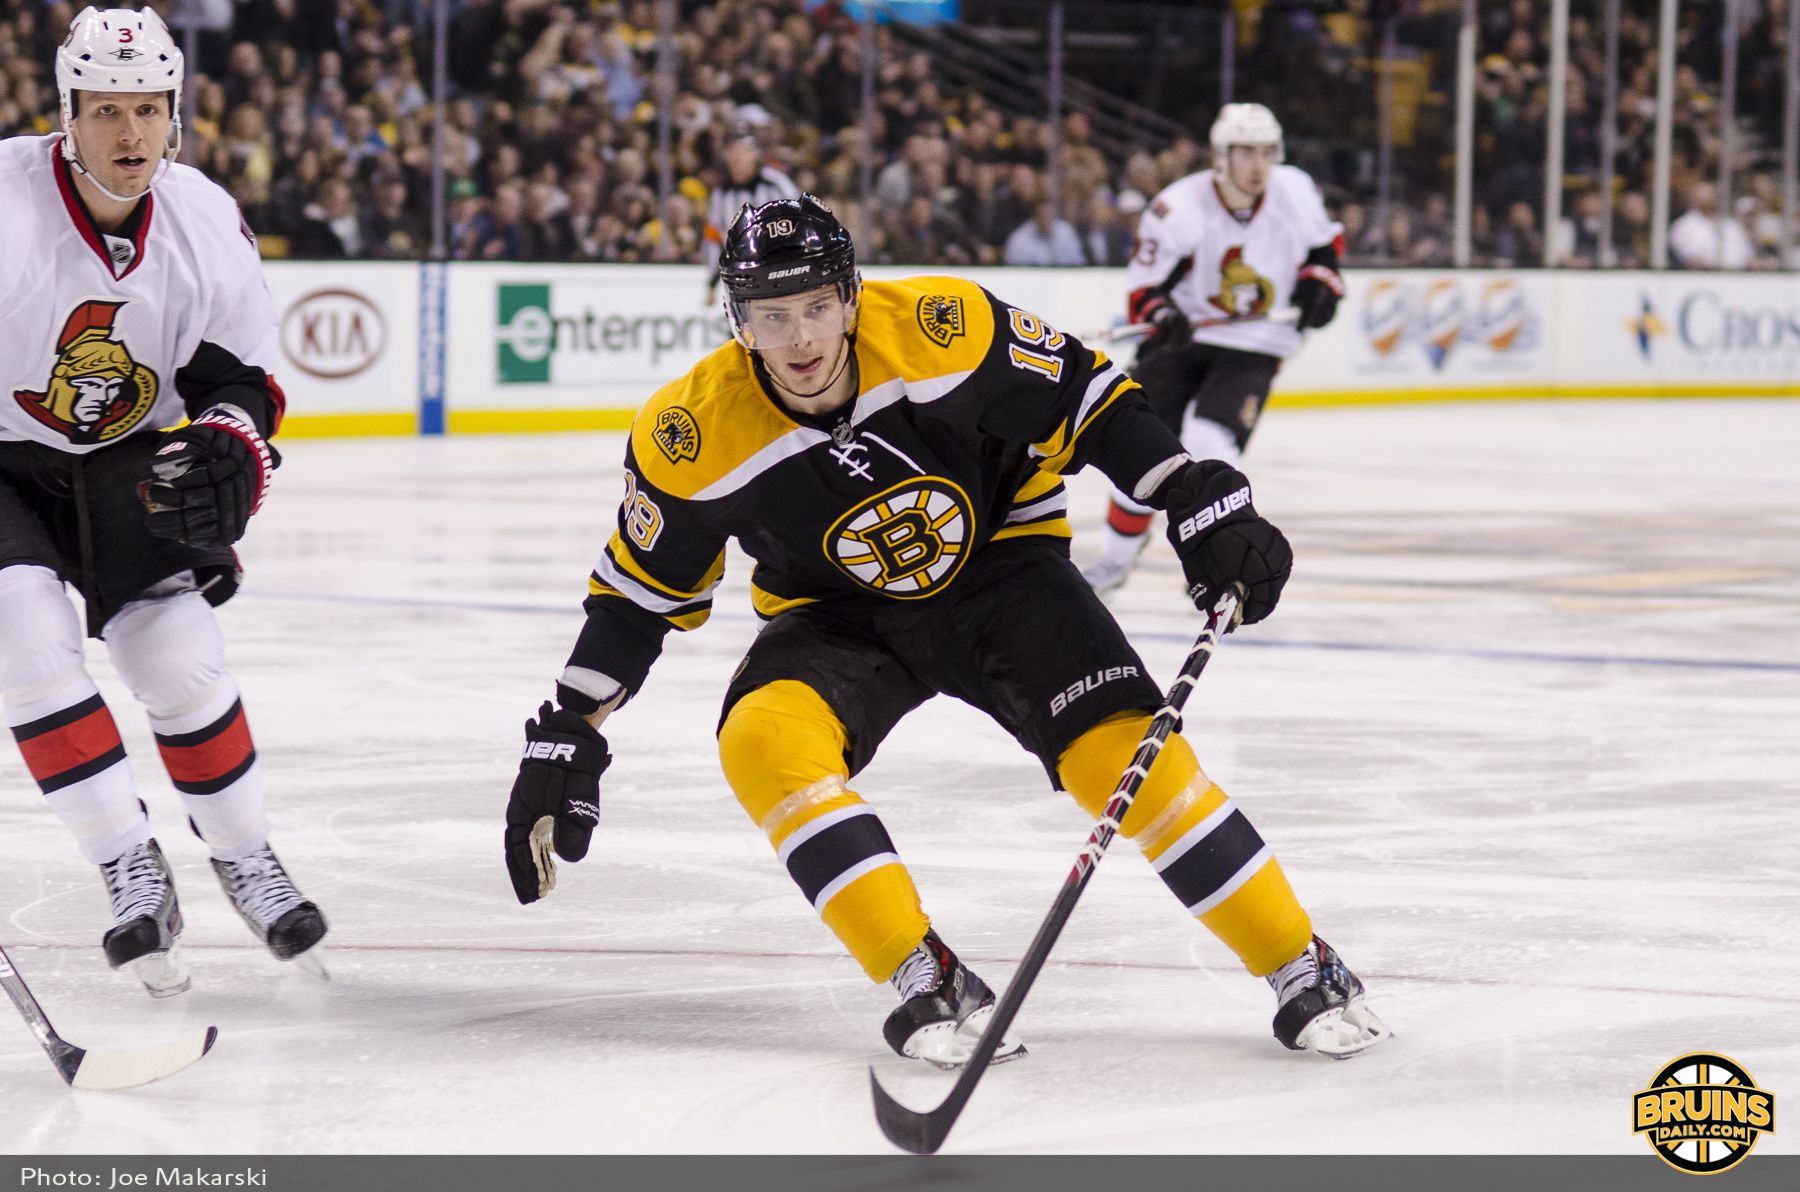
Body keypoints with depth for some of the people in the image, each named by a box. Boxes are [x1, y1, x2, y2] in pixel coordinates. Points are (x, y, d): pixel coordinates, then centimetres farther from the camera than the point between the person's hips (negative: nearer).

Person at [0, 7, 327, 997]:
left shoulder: (206, 221, -10)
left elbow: (241, 373, 2)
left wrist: (226, 452, -19)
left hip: (127, 464, 3)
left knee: (182, 659, -6)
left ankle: (243, 856, 18)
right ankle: (134, 877, -12)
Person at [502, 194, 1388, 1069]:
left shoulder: (944, 328, -25)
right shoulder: (694, 435, -19)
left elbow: (1086, 401, -13)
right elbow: (640, 593, -6)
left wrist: (1203, 503, -19)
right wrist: (566, 741, -8)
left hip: (999, 566, -1)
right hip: (843, 615, 1)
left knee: (1124, 751, -19)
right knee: (763, 742, -28)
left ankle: (1303, 971, -4)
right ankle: (931, 984, -22)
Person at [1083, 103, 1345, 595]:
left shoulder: (1295, 191, -9)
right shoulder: (1178, 209, -19)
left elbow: (1325, 241, 12)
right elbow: (1143, 283, -13)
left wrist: (1319, 280, -5)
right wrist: (1161, 314, -33)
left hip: (1253, 347, 0)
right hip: (1183, 336, 0)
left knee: (1209, 442, -21)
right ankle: (1117, 557, 21)